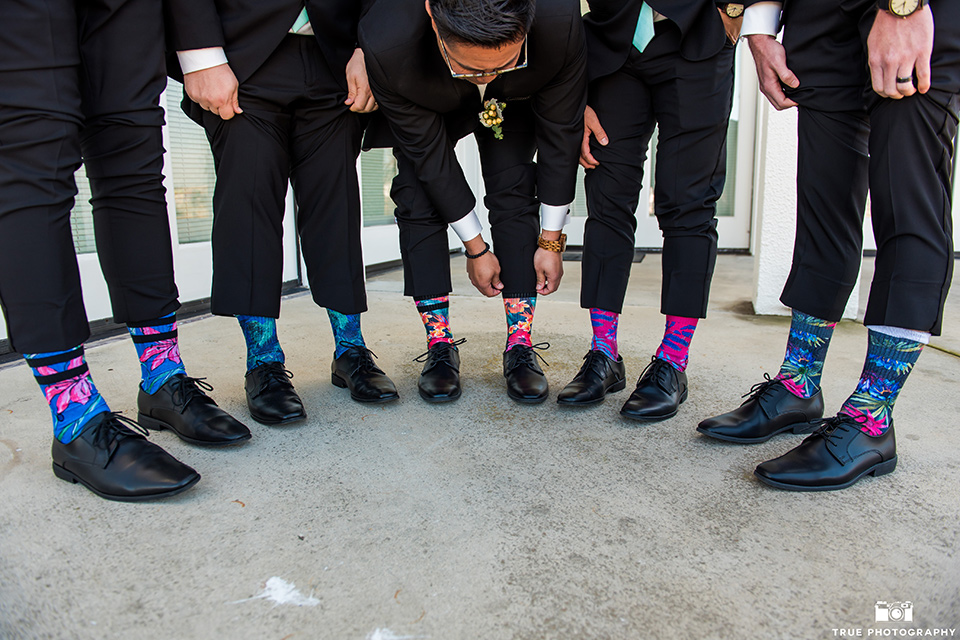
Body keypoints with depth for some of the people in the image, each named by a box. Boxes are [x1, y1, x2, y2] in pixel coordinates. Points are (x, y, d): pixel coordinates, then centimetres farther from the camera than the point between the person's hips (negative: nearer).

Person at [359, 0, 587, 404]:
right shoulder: (386, 45, -41)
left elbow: (560, 136, -25)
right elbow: (428, 153, -28)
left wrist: (551, 240, -18)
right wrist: (475, 247, -21)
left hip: (514, 102, 1)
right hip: (423, 106, 0)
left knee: (514, 192, -13)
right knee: (418, 195, -13)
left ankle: (520, 347, -5)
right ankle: (440, 346, -2)